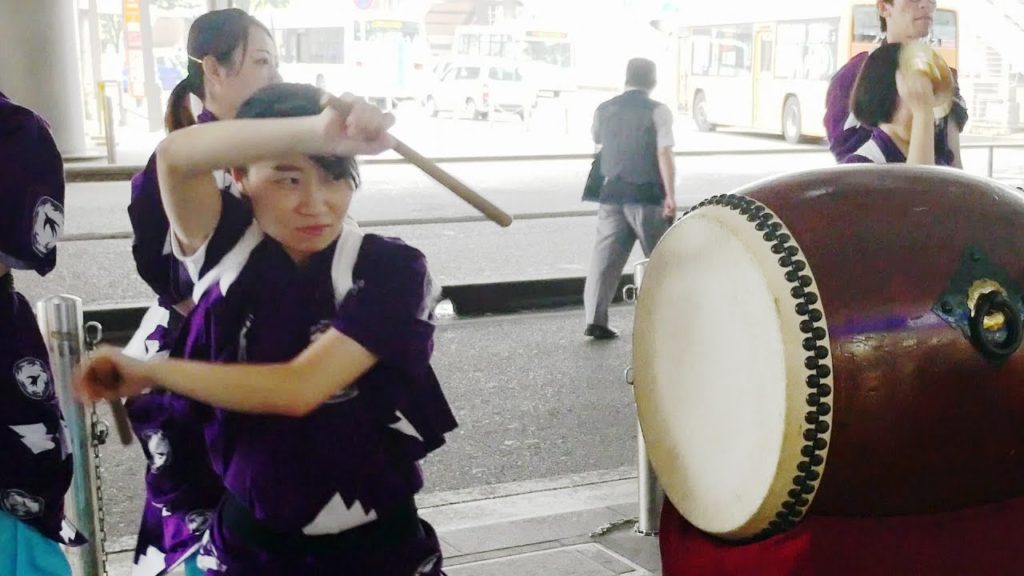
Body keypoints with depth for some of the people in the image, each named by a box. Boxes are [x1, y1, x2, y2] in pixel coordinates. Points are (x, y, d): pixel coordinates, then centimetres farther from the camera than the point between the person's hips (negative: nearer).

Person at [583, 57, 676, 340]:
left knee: (606, 255, 3)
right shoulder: (658, 111, -7)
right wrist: (670, 195, -15)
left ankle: (595, 319, -3)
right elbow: (664, 153, -14)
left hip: (612, 193, 4)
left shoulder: (604, 110, 7)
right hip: (647, 196, -4)